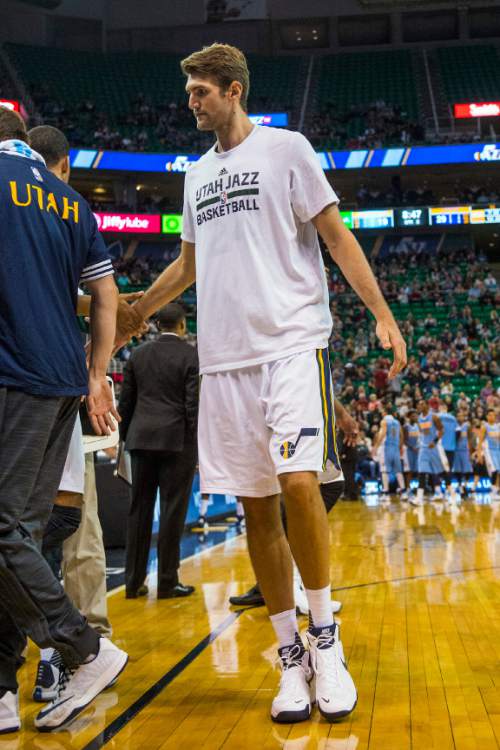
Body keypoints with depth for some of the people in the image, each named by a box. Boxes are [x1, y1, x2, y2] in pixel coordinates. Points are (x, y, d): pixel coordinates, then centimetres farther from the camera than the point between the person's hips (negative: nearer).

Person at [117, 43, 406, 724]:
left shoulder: (286, 149, 5)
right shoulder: (197, 174, 21)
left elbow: (336, 235, 1)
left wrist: (383, 314, -8)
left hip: (292, 344, -5)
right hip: (224, 358, 5)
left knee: (297, 483, -19)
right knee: (255, 506, 2)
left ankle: (325, 636, 1)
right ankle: (291, 655, 12)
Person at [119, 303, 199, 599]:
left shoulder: (138, 355, 9)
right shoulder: (192, 356, -4)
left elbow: (126, 400, 10)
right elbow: (194, 404, -9)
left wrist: (126, 437, 18)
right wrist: (198, 445, -4)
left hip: (141, 438, 4)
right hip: (177, 440, -4)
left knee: (139, 510, 8)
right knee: (172, 510, 1)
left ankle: (134, 581, 12)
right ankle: (167, 582, 5)